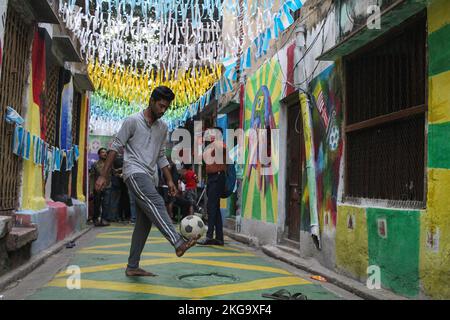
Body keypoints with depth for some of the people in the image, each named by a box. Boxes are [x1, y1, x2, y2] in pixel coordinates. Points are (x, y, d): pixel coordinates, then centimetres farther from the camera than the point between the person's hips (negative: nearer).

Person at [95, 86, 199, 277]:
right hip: (135, 173, -7)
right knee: (156, 204, -28)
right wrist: (103, 176, -7)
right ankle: (179, 243, -42)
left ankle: (132, 267, 11)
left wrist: (169, 180, 13)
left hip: (149, 177, 7)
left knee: (144, 223, 4)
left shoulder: (163, 127, 15)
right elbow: (115, 147, -3)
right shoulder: (133, 121, -3)